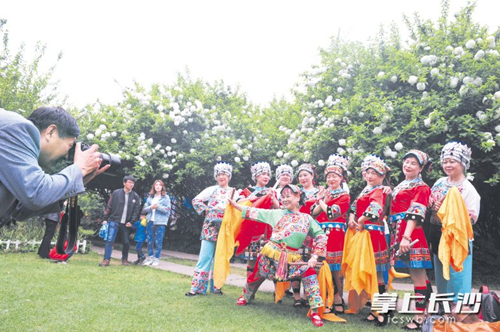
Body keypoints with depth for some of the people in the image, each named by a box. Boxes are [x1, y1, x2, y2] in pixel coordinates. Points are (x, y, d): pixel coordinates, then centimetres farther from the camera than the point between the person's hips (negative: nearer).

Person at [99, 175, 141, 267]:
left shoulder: (135, 196, 3)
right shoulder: (116, 193, -1)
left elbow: (136, 210, 2)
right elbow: (109, 207, 2)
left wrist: (131, 222, -6)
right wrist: (105, 219, 0)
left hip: (126, 223, 2)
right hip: (114, 221, -2)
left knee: (126, 242, 7)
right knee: (109, 240, -9)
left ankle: (124, 259, 24)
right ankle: (106, 260, -4)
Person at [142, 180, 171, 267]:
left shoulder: (166, 197, 2)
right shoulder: (150, 197, 12)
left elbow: (168, 209, -6)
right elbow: (144, 209, 10)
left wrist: (158, 206, -16)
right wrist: (150, 207, -10)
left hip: (160, 222, -3)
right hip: (150, 221, 4)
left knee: (158, 242, -1)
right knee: (149, 241, 7)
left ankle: (157, 259, 10)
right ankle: (150, 257, 20)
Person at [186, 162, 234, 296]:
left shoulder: (234, 192, 7)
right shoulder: (212, 189, 7)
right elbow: (196, 200, 8)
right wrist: (206, 210, 0)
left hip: (225, 229, 1)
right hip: (210, 228, 0)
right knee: (205, 257, -2)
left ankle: (216, 286, 19)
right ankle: (197, 287, 3)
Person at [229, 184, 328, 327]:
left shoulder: (307, 218, 6)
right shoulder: (277, 213, 6)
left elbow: (321, 236, 5)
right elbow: (256, 212, 7)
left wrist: (314, 256, -6)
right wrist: (235, 204, 7)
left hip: (292, 257, 0)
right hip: (271, 252, 0)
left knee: (310, 274, -17)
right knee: (257, 276, 16)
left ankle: (315, 312, -7)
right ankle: (246, 297, 48)